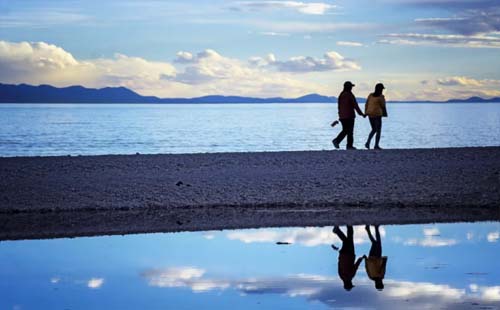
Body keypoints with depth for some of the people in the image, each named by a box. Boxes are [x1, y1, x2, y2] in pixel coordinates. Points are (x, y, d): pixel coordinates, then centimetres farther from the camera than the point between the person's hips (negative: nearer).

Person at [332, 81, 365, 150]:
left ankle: (336, 140, -4)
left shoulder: (341, 95, 8)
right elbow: (355, 105, -12)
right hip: (349, 116, -7)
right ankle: (349, 145, 3)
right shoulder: (350, 95, -12)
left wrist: (340, 115, 21)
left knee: (345, 130, 14)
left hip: (342, 116, 7)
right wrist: (361, 114, -4)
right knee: (350, 131, 1)